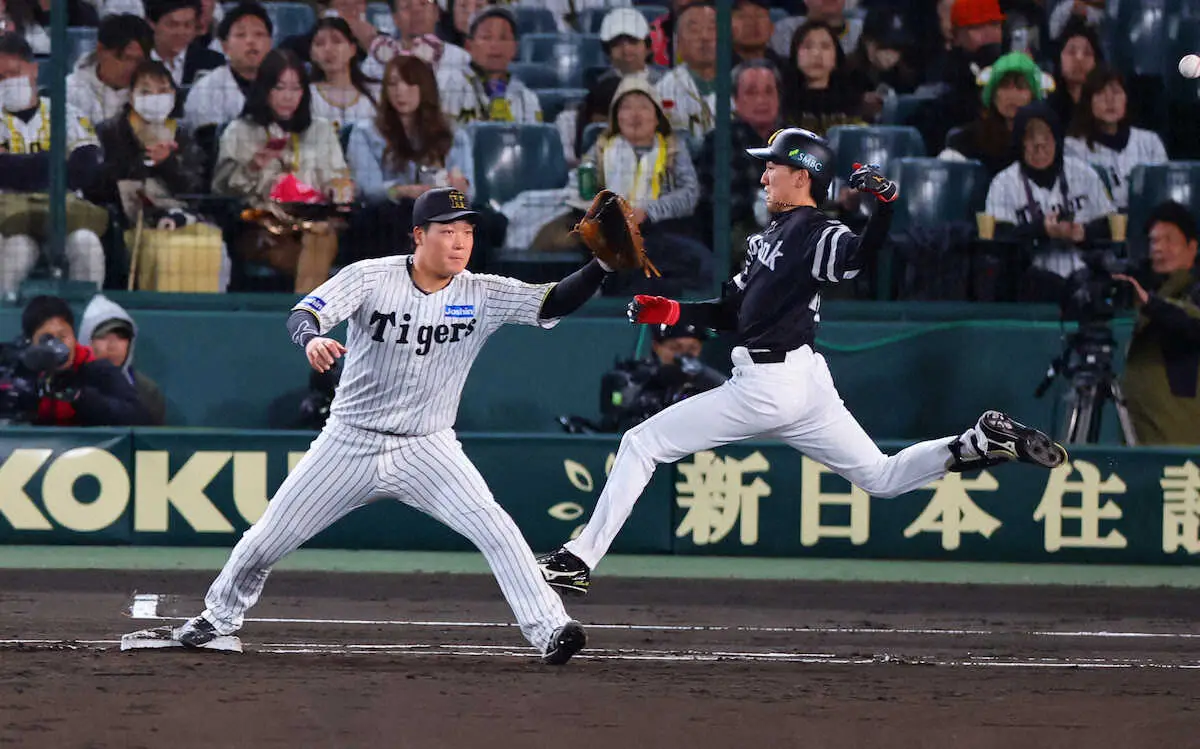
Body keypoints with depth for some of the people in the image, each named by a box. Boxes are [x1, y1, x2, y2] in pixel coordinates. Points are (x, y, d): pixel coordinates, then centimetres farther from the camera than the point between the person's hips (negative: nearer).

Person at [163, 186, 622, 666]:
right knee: (269, 536, 7)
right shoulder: (372, 278, -12)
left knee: (493, 528, -22)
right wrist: (312, 337, -47)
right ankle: (219, 616, 33)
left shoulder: (481, 295, -7)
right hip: (350, 443, 0)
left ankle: (549, 630, -21)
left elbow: (556, 302, -15)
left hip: (427, 450, 0)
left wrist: (602, 264, -32)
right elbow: (304, 313, -23)